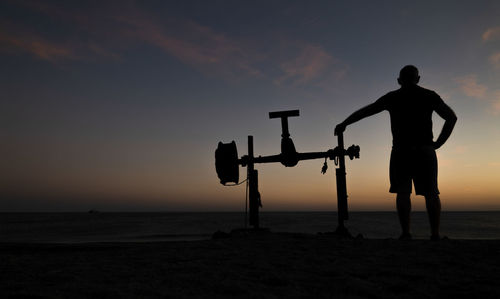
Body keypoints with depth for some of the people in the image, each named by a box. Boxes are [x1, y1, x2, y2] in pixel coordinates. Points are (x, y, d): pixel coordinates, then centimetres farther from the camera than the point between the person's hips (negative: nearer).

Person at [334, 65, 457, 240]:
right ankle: (435, 234, -4)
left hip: (401, 150, -1)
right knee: (430, 193, 2)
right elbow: (451, 117, 5)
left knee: (403, 193, -2)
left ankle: (406, 233, -8)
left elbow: (364, 111, 13)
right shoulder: (429, 96, 11)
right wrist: (438, 143, 6)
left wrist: (344, 124, 21)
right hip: (425, 150, 1)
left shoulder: (392, 97, 10)